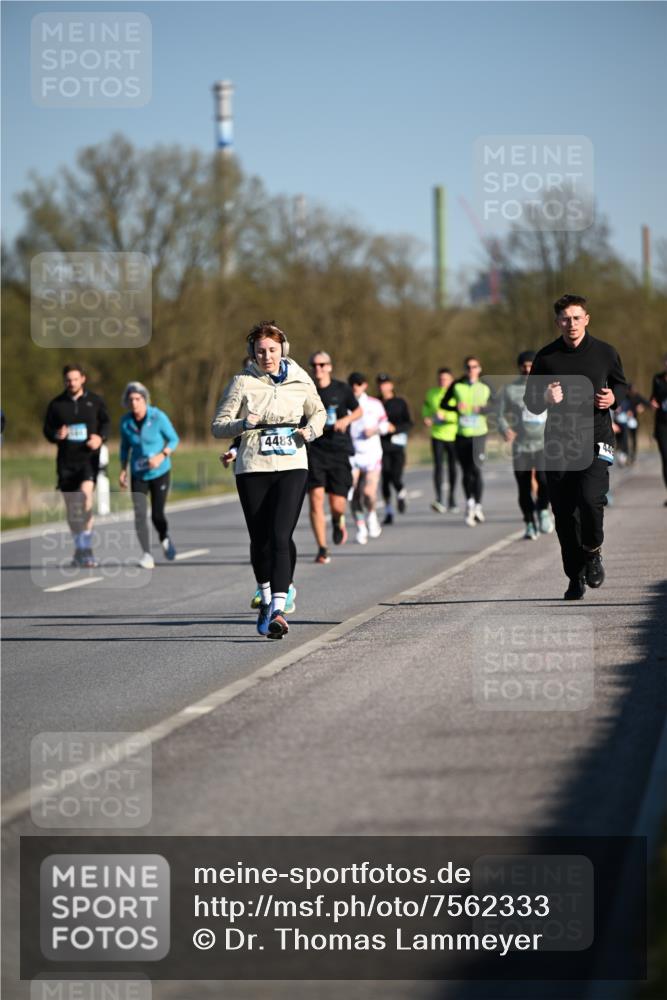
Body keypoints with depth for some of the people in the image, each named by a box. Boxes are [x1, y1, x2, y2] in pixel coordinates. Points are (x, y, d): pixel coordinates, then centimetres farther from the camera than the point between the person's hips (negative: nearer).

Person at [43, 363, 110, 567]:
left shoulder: (95, 401, 4)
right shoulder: (56, 404, 6)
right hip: (66, 461, 3)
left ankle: (86, 548, -22)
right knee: (71, 507, 8)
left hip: (89, 458, -3)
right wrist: (56, 435, -14)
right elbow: (47, 429, 9)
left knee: (86, 495, -24)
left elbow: (106, 423, 11)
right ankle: (79, 549, 24)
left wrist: (100, 438, -9)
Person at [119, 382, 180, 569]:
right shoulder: (125, 421, -4)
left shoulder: (158, 417, -14)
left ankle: (165, 540, 35)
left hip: (160, 472, -2)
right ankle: (147, 555, -11)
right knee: (139, 514, -14)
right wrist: (123, 471, 4)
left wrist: (161, 456, -20)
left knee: (157, 515, 2)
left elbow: (174, 439, -5)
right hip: (138, 475, 2)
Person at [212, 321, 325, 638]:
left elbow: (318, 412, 22)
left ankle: (277, 610, -20)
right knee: (260, 540, 8)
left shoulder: (300, 381, 5)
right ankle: (266, 598, 32)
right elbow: (218, 425, -1)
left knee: (281, 537, -15)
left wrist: (311, 430, 0)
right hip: (253, 469, 0)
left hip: (292, 466, 0)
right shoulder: (242, 383, -1)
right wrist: (243, 424, -21)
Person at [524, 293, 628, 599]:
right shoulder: (546, 357, 3)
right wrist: (546, 398, -13)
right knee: (564, 514, 1)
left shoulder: (605, 353, 3)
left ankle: (593, 552, 7)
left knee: (590, 498, -22)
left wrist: (613, 397, -3)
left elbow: (621, 383, 20)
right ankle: (575, 577, 15)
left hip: (595, 439, -2)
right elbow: (531, 401, 9)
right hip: (558, 442, 2)